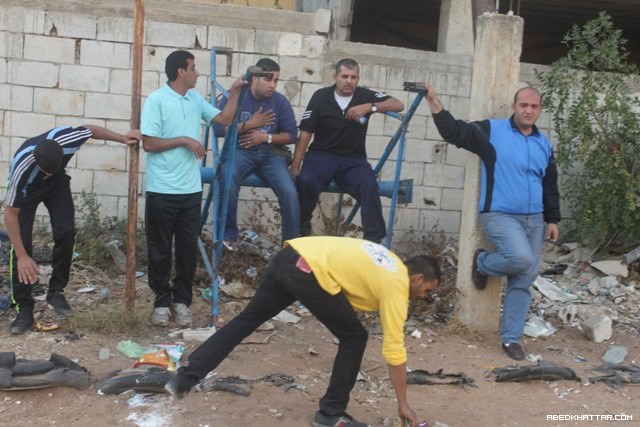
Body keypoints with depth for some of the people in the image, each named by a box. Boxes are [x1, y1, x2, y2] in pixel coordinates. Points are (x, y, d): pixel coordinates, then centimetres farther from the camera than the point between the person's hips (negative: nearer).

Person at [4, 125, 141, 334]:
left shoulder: (67, 139, -37)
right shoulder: (21, 168, -42)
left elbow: (91, 129, -11)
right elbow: (10, 214, -31)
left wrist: (122, 138, -14)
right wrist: (22, 256, -31)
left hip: (58, 184, 3)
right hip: (26, 190, -3)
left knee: (66, 232, -16)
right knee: (22, 243, -15)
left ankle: (56, 291, 2)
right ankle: (25, 309, -5)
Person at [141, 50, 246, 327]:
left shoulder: (195, 99, 10)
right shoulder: (157, 100, -9)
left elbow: (224, 119, 14)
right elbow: (148, 143, -12)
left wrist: (235, 92, 5)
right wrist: (184, 140, -13)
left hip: (191, 190, 5)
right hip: (162, 191, -5)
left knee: (188, 247, 9)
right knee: (160, 249, 6)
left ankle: (181, 300, 20)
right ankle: (162, 300, 18)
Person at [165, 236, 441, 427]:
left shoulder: (393, 264, 25)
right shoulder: (397, 288, 3)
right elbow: (395, 349, 3)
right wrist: (403, 404, 11)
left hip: (290, 256, 8)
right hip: (310, 273, -8)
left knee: (246, 320, 15)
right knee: (354, 338, 7)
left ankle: (184, 379, 19)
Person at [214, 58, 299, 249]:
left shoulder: (280, 101, 4)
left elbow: (292, 135, 4)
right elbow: (219, 128, -8)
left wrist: (266, 137, -11)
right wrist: (250, 124, -13)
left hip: (271, 154, 2)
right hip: (240, 151, -2)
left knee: (290, 193, -22)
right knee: (228, 180, -34)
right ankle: (228, 235, -16)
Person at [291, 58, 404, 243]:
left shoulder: (365, 96, 1)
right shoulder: (320, 97, -1)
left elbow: (398, 105, -7)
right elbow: (305, 134, -2)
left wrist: (369, 107, -23)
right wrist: (295, 167, -10)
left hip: (353, 159, 1)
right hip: (322, 155, 0)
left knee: (369, 185, -30)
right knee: (305, 181, -31)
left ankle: (374, 238, -21)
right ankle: (300, 230, -8)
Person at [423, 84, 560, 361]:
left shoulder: (544, 144, 13)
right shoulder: (491, 131, -2)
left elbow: (550, 185, 19)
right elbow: (454, 132, -7)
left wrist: (553, 219, 14)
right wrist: (434, 101, -17)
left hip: (534, 220, 6)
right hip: (500, 216, -5)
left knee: (524, 281, 5)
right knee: (521, 258, -29)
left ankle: (511, 338, 16)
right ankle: (482, 263, 5)